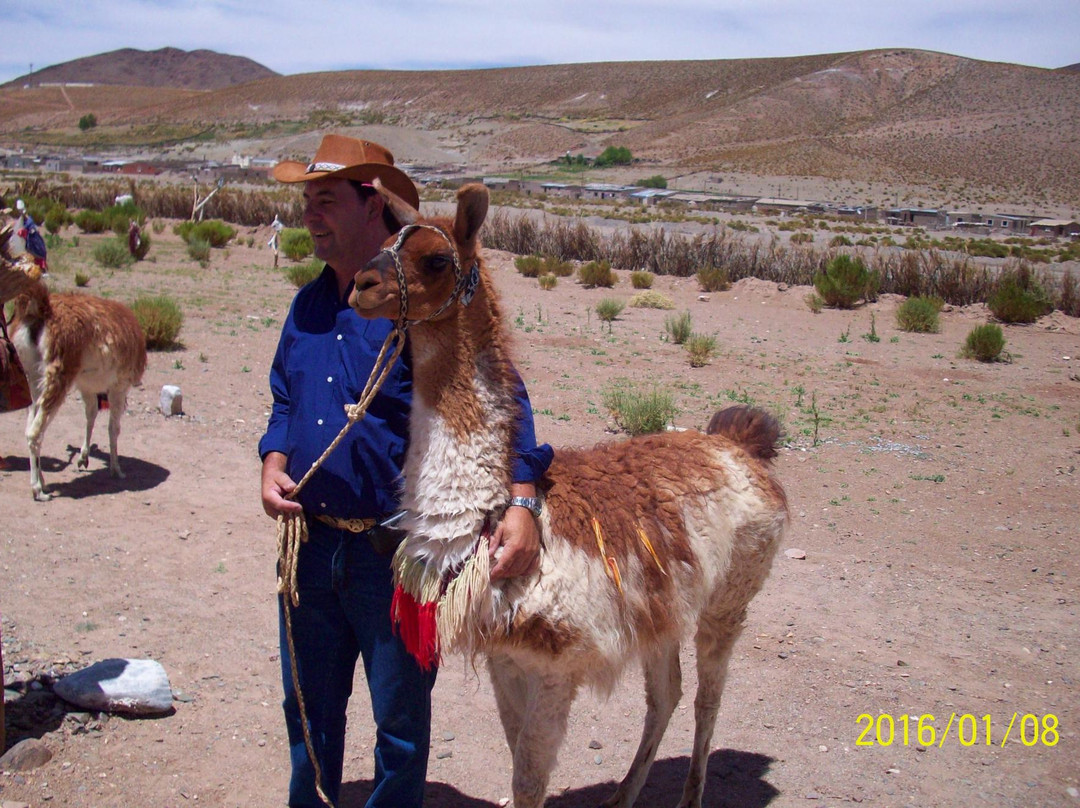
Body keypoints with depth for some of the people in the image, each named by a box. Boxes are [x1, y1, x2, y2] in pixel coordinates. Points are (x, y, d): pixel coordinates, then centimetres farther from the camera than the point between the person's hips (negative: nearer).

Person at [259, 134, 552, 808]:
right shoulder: (309, 304, 8)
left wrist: (520, 505, -29)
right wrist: (274, 467, -1)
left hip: (395, 553, -6)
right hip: (310, 543, 6)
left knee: (401, 718, 13)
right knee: (308, 708, 22)